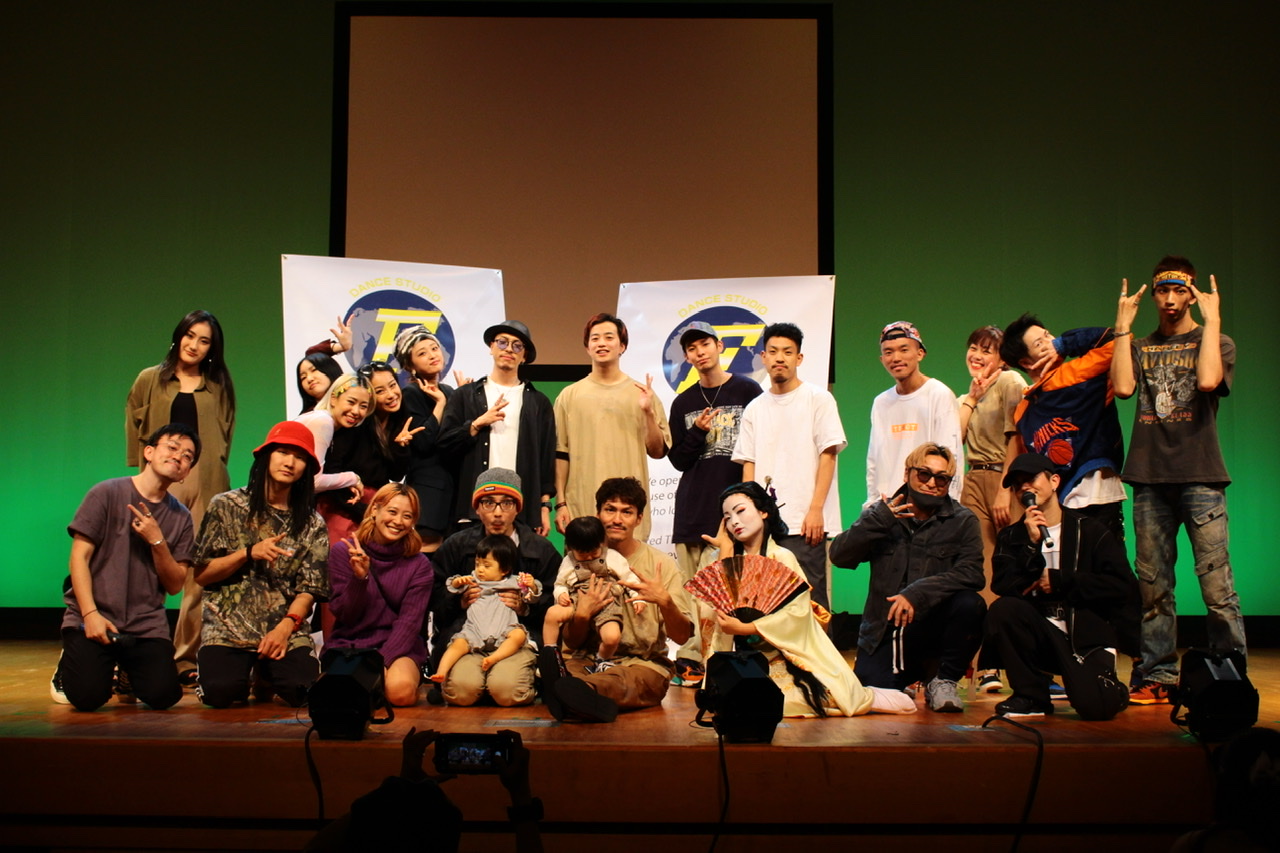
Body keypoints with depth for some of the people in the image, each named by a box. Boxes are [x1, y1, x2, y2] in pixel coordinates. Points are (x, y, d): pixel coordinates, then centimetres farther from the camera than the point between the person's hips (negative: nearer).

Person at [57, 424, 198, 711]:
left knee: (163, 696, -17)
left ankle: (128, 671, 18)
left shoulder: (180, 517, 7)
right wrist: (90, 614, -14)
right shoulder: (107, 493, -2)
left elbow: (175, 585, 3)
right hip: (93, 617, -3)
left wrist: (157, 542, -13)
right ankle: (69, 666, 16)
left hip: (146, 624, 3)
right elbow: (79, 556, -5)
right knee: (88, 696, -21)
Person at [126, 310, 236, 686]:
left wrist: (213, 466, 3)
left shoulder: (219, 387, 16)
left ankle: (187, 658, 5)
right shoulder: (150, 381, 13)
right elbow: (135, 430, 12)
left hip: (207, 484, 1)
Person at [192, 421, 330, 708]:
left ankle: (266, 677, 15)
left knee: (302, 691, -22)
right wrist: (248, 554, -14)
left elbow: (308, 590, 1)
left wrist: (285, 628, -16)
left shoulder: (312, 525, 7)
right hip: (228, 628, -2)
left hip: (287, 631, 2)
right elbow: (201, 575, 0)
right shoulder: (226, 507, 3)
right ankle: (247, 672, 12)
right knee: (220, 693, -27)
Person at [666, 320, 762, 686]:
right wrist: (698, 433, -7)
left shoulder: (748, 392, 4)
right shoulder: (684, 403, 14)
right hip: (692, 507, 4)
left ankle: (692, 657, -3)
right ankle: (695, 659, 6)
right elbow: (678, 460, 12)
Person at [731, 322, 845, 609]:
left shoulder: (818, 399, 2)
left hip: (805, 521, -4)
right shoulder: (754, 408, 15)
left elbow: (827, 456, -4)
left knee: (809, 598, -5)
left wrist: (816, 510, -12)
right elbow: (748, 464, 13)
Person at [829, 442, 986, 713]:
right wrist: (878, 520, -18)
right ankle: (913, 671, 17)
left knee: (970, 603, -30)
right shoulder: (881, 514, 7)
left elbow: (971, 573, -16)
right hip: (882, 632, 2)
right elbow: (839, 556, -6)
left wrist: (917, 593, -29)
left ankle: (945, 681, -5)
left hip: (932, 625, -1)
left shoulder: (962, 522, 2)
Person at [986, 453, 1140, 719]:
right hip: (1041, 636, 2)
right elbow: (1004, 587, -5)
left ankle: (1111, 688, 14)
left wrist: (1059, 580, -7)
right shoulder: (1012, 537, 11)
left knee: (1095, 706, -27)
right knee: (1002, 609, -29)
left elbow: (1123, 586, -6)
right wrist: (1032, 544, -14)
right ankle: (1030, 695, -8)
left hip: (1088, 634, -2)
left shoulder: (1090, 532, 5)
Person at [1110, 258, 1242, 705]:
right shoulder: (1141, 347, 18)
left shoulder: (1217, 342, 10)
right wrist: (1123, 325, 3)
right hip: (1150, 478, 3)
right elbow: (1123, 387, -2)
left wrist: (1212, 319, -5)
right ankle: (1157, 677, 9)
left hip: (1200, 475, -3)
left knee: (1216, 583, -8)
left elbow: (1208, 380, -12)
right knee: (1153, 585, 3)